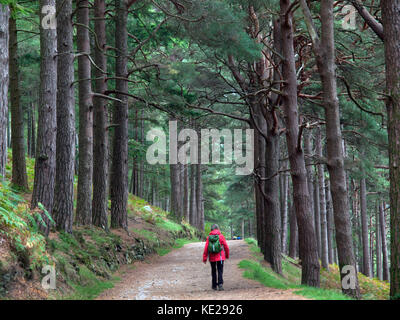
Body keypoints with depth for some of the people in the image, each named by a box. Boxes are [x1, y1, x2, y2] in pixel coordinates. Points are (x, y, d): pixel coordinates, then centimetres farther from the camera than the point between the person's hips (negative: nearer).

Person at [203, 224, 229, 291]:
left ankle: (214, 286, 21)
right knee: (220, 271, 0)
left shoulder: (209, 237, -1)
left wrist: (204, 258, 1)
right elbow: (226, 247, -1)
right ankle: (220, 284, -18)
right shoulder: (221, 236, -4)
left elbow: (206, 248, -3)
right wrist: (227, 255, 14)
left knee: (213, 271, 15)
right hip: (220, 257, -2)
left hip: (212, 258, 2)